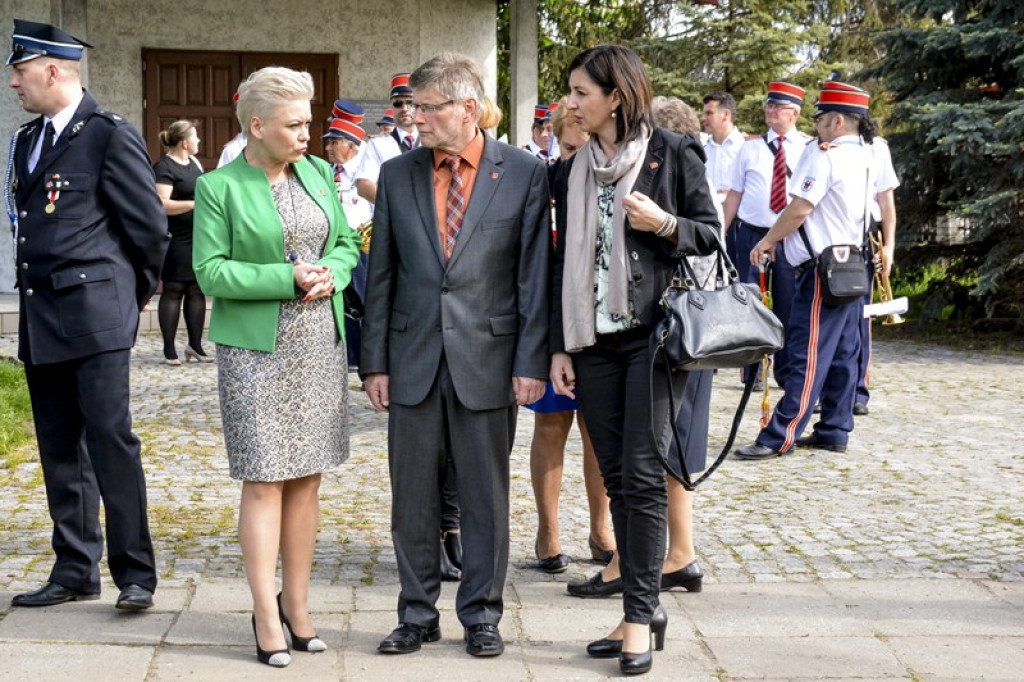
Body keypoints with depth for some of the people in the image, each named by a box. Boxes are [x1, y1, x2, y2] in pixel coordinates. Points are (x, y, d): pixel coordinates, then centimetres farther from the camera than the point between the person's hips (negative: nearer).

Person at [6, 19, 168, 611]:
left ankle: (136, 572, 0)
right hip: (41, 318, 8)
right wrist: (39, 292, 15)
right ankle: (76, 571, 19)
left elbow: (150, 227, -7)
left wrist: (135, 294, 3)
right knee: (60, 450, 11)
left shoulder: (111, 136, -8)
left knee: (111, 441, -8)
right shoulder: (28, 140, 16)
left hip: (96, 317, -8)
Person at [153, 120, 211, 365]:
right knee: (173, 291, -2)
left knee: (197, 290, 7)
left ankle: (195, 345, 13)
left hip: (200, 238, 8)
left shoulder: (193, 162, 15)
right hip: (177, 241, -8)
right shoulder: (164, 167, -12)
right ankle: (169, 349, 4)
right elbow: (162, 204, -21)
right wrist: (195, 204, -26)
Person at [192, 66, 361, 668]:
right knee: (265, 481, -3)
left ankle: (297, 603, 19)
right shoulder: (219, 187, -6)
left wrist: (331, 273, -8)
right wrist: (287, 279, -17)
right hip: (257, 351, -5)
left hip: (321, 345, 5)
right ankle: (267, 618, 4)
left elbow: (347, 242, 14)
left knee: (307, 477, 8)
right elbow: (211, 272, -10)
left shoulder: (317, 171, 9)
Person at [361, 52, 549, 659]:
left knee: (486, 499, 8)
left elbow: (535, 275, -3)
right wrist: (374, 361, 4)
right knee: (413, 499, 9)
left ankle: (482, 615, 22)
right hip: (413, 362, 3)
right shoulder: (397, 174, 6)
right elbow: (381, 274, 8)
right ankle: (418, 615, 23)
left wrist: (531, 362, -7)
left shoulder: (525, 173, -2)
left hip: (488, 360, -2)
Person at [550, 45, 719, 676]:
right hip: (594, 341, 5)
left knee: (642, 473, -8)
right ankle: (644, 608, 15)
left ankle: (641, 613, 0)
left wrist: (666, 225, -17)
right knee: (615, 477, 6)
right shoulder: (577, 169, 12)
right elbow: (566, 260, 14)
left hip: (652, 334, -5)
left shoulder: (673, 154, -1)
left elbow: (711, 235, 3)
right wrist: (560, 346, 10)